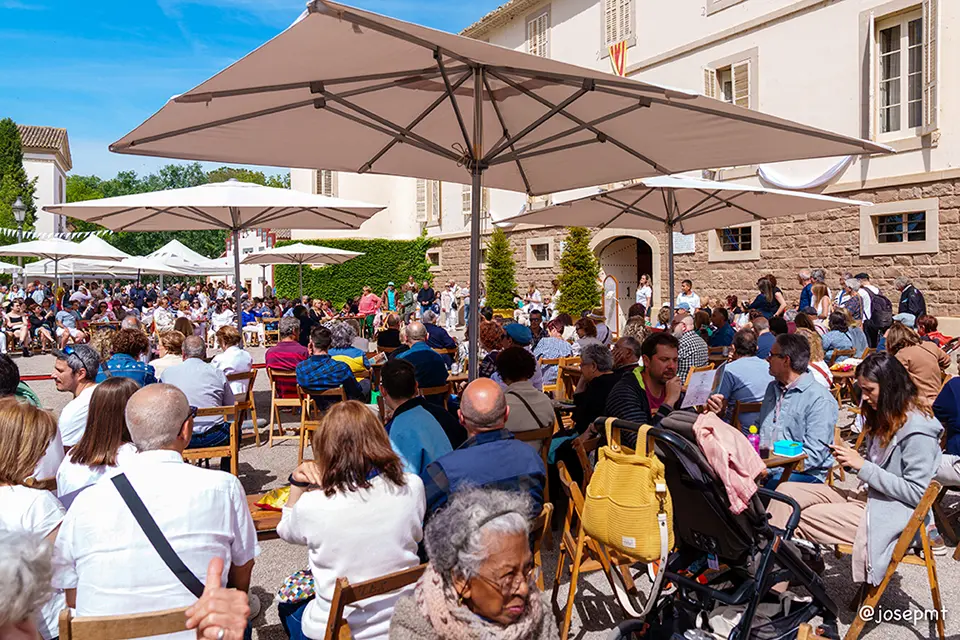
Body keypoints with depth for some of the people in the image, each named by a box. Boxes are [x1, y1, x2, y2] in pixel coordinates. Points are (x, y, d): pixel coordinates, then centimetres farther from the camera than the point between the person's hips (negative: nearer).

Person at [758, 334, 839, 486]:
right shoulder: (772, 388, 18)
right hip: (765, 466, 7)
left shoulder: (820, 400, -8)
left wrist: (770, 467, -21)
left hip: (804, 473, -7)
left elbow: (814, 455, -15)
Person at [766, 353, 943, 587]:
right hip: (868, 496, 9)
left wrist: (863, 466, -19)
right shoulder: (883, 414, 12)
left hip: (892, 513, -9)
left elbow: (916, 492, -18)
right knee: (786, 491, -9)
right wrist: (852, 458, -1)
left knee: (805, 518, -21)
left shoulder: (919, 430, -16)